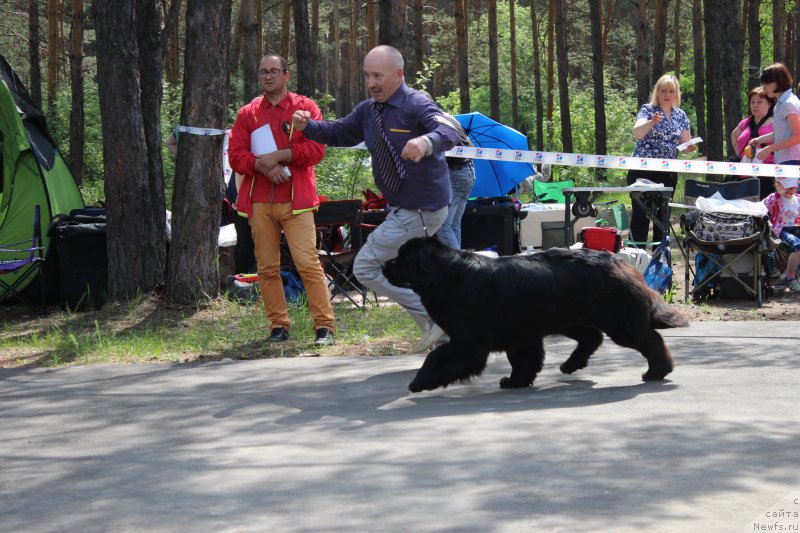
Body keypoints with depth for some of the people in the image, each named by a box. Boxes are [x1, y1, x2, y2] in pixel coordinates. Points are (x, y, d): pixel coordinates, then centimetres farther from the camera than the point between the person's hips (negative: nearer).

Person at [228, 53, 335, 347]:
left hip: (295, 200, -4)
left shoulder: (305, 108, 6)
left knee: (307, 262, -12)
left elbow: (316, 149, -5)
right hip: (259, 201, 4)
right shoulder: (248, 114, 14)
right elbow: (235, 155, 6)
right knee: (267, 267, 4)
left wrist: (278, 155, -11)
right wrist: (263, 165, -11)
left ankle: (324, 326, -9)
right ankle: (278, 326, 12)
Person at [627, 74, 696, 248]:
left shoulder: (681, 115, 11)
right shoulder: (648, 109, -3)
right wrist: (652, 122, -38)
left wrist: (689, 147, -10)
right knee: (640, 215, -8)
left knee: (663, 216, 7)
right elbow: (637, 133, -20)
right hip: (642, 170, -4)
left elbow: (684, 145, 13)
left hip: (668, 173, 5)